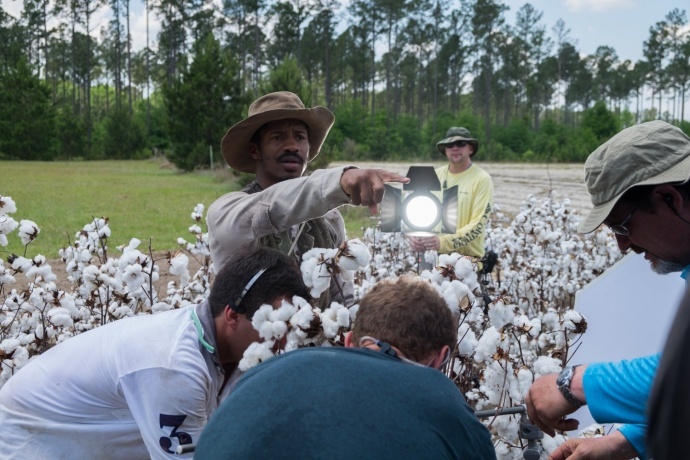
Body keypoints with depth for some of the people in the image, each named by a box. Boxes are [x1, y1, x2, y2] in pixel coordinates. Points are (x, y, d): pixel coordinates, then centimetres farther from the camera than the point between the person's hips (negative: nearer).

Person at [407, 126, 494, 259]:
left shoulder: (482, 179, -7)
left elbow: (478, 224, -13)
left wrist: (443, 242, -24)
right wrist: (415, 236, -13)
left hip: (468, 257, -3)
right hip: (432, 254, 4)